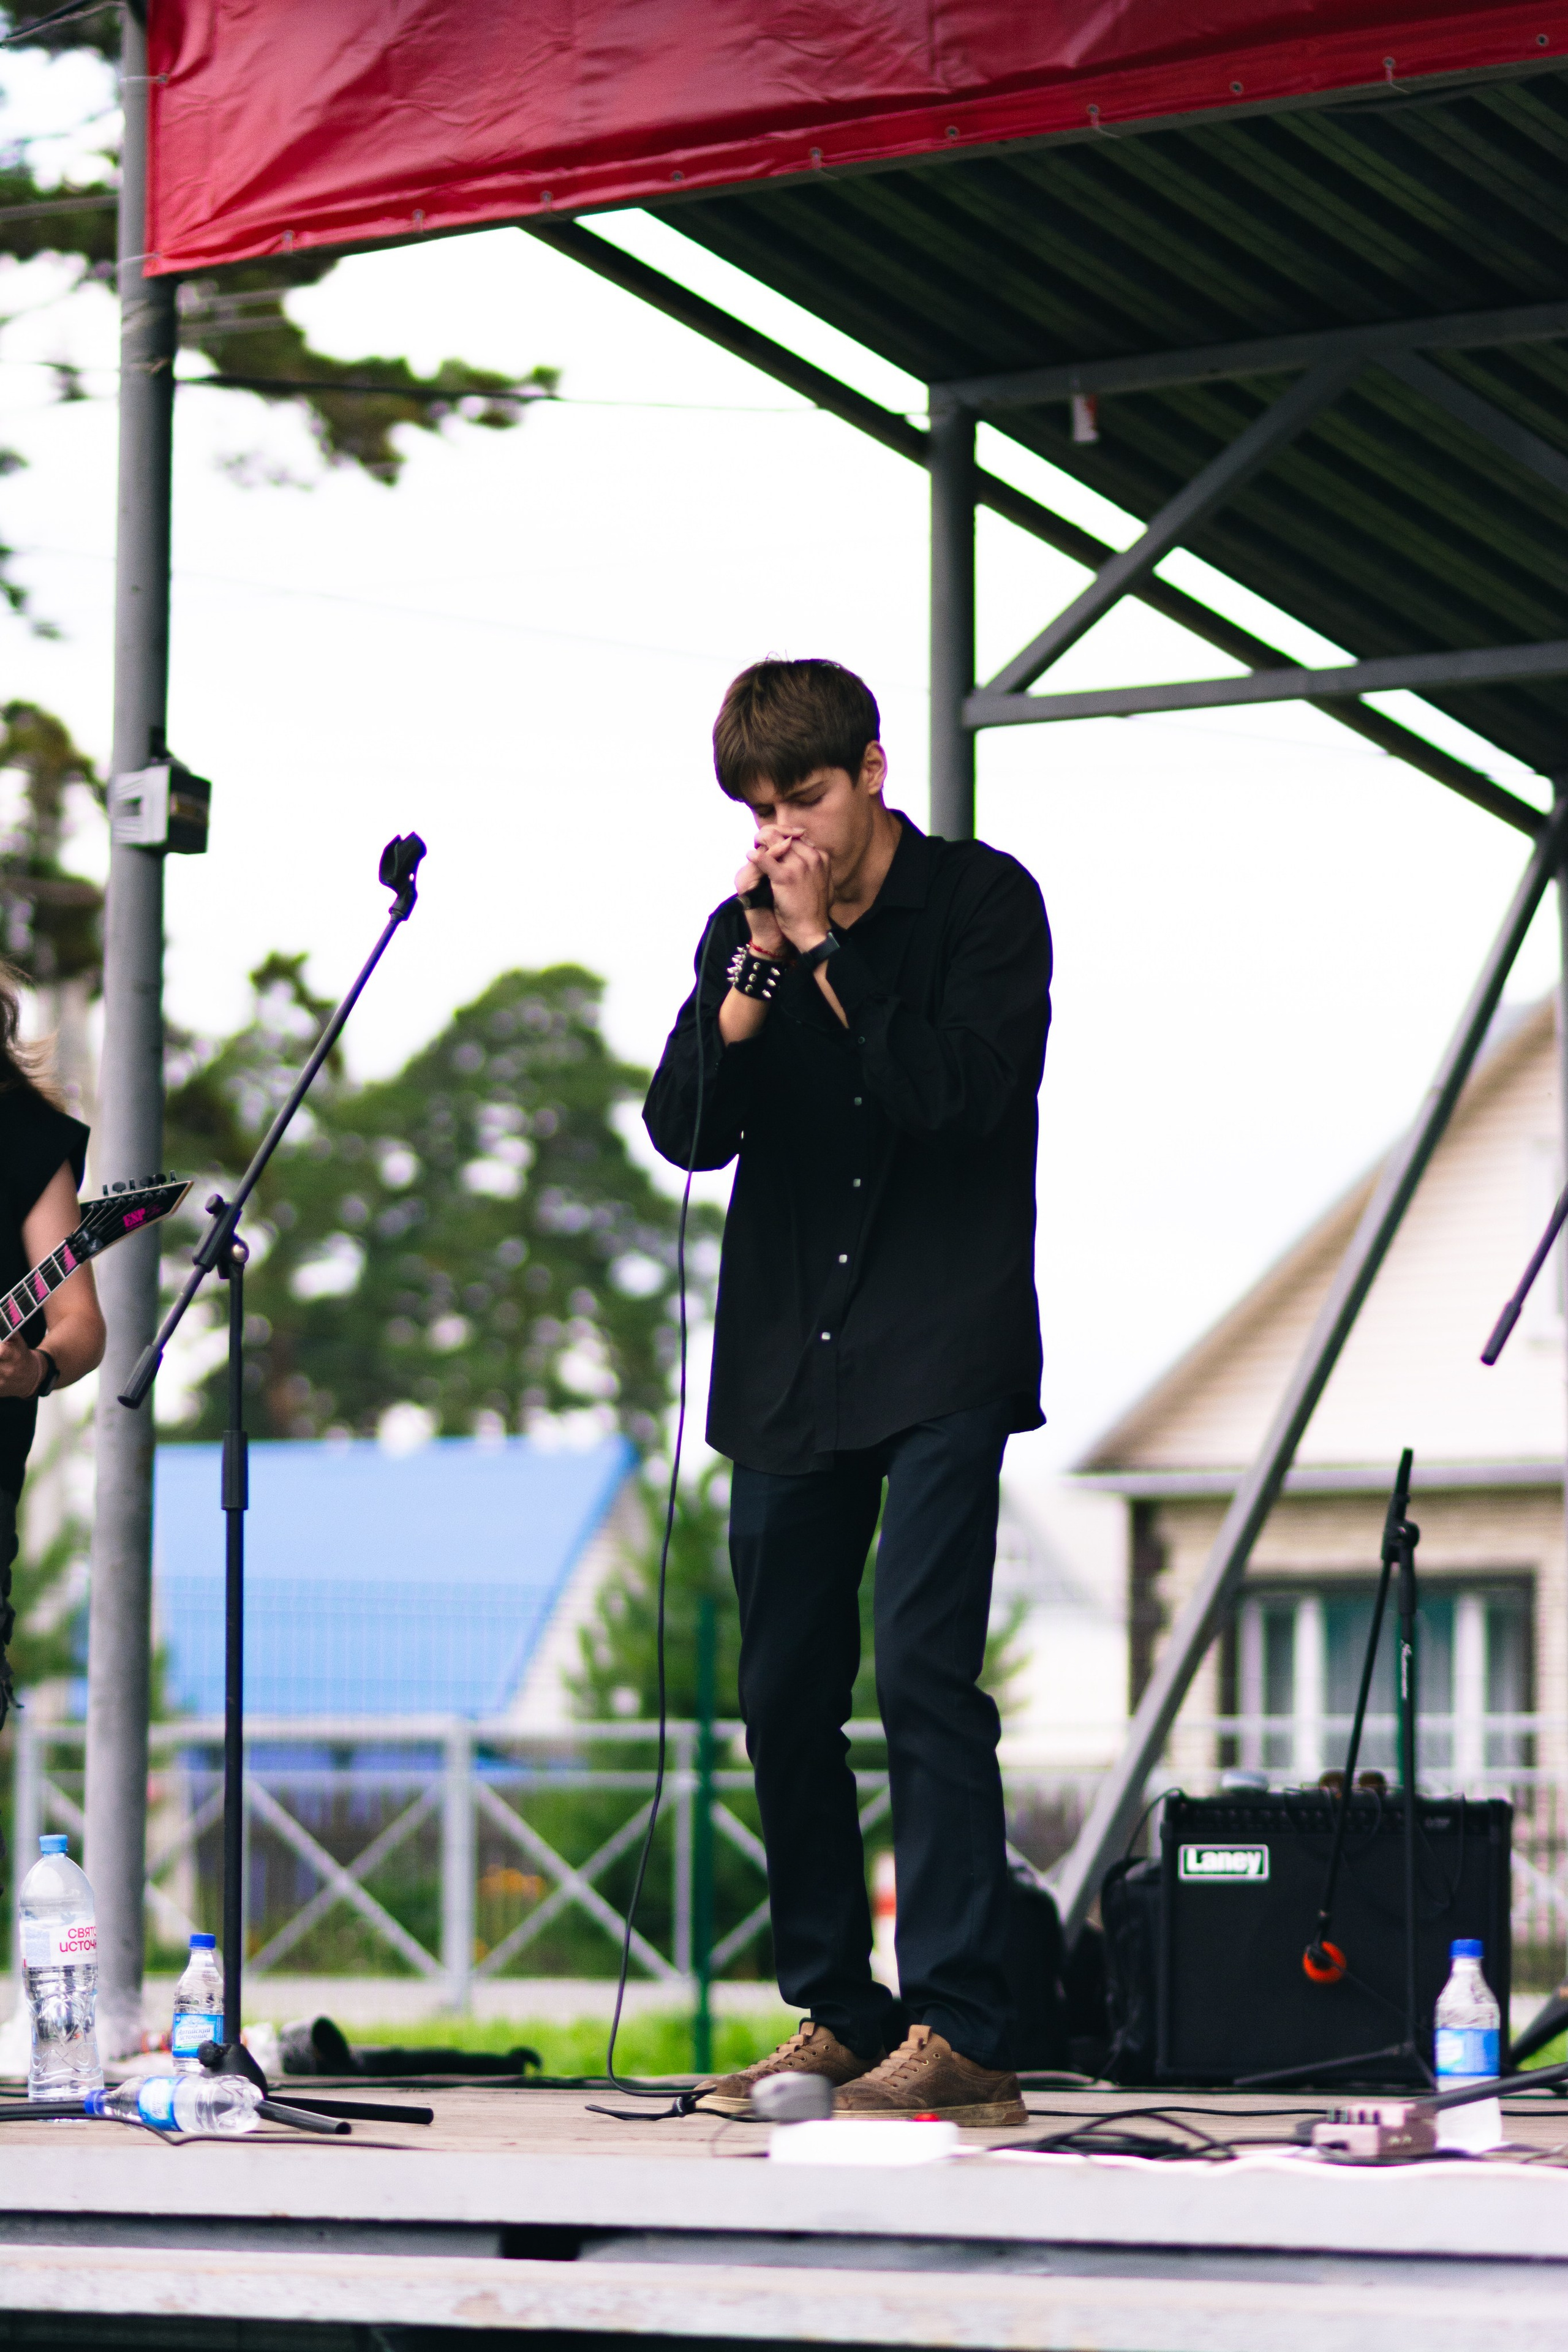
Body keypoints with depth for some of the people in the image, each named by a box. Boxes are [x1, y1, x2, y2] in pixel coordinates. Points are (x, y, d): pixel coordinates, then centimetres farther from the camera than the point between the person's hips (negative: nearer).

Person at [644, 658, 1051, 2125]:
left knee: (922, 1674, -15)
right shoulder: (743, 934, 10)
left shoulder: (981, 902, -3)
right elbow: (686, 1128, 0)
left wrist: (826, 946, -16)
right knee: (785, 1699, 6)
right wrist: (761, 962, -12)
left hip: (939, 1357, -5)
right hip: (786, 1364, 6)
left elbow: (960, 1090, -17)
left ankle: (957, 2033, -15)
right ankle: (838, 2018, 16)